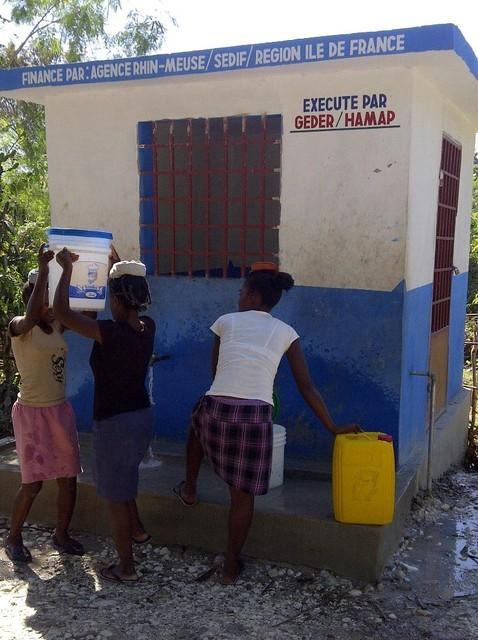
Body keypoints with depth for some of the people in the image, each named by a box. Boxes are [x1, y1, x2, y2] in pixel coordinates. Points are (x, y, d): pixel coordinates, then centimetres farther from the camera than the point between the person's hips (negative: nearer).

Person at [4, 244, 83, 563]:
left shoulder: (58, 325, 4)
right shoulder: (19, 326, -13)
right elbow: (32, 316, -37)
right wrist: (43, 267, -38)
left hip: (61, 409, 6)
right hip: (32, 412, -6)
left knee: (69, 477, 8)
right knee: (33, 483, 1)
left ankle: (61, 533, 27)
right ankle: (13, 537, 23)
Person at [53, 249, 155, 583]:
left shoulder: (110, 333, -24)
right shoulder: (148, 328, -4)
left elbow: (61, 311, -20)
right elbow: (132, 311, 20)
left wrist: (67, 268, -9)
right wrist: (122, 270, 25)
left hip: (115, 422, -7)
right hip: (143, 415, 7)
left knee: (115, 496, 9)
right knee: (123, 478, 33)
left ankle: (127, 567, 21)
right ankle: (137, 528, 43)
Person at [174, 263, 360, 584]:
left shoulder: (226, 321, 10)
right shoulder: (286, 333, 9)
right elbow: (307, 387, 7)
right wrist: (334, 428, 14)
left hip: (217, 411, 1)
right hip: (255, 418, -1)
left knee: (199, 422, 39)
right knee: (243, 494, 16)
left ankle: (189, 489, 50)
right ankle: (231, 565, 28)